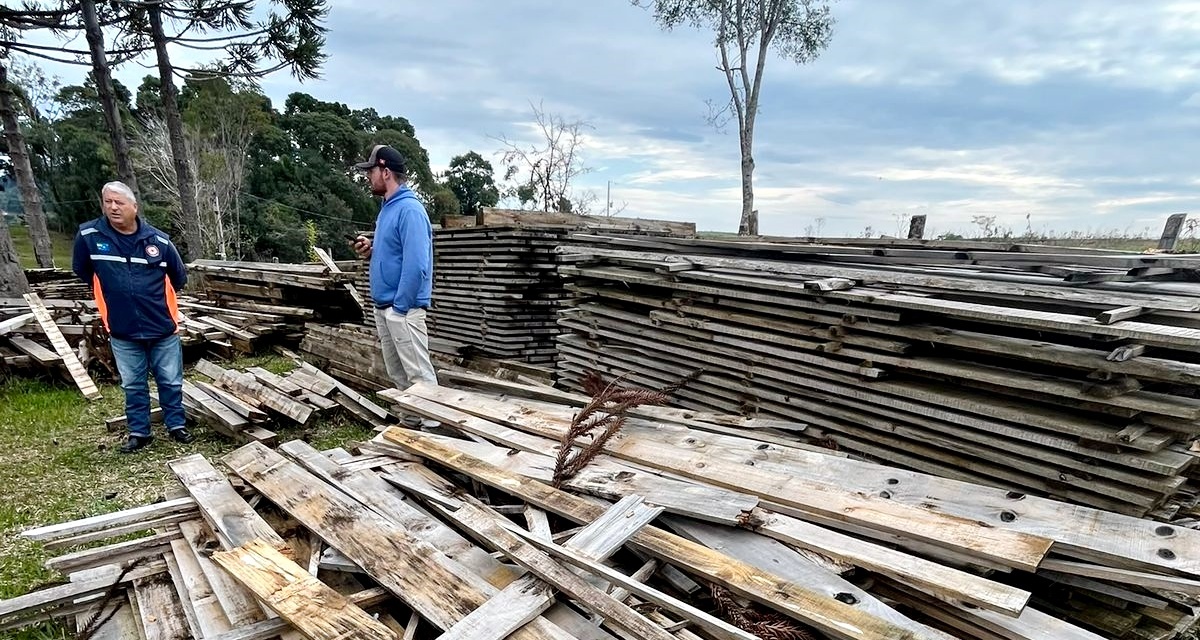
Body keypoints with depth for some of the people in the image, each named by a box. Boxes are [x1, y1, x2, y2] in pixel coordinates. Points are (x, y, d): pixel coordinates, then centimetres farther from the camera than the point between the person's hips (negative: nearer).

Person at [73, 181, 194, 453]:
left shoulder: (159, 240, -7)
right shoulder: (88, 235, -6)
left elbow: (179, 278, 8)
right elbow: (82, 271, 12)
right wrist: (112, 291, 15)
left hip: (163, 327, -1)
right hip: (122, 330, 1)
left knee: (171, 381, 10)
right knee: (133, 385, 13)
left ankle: (177, 426, 25)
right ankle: (139, 433, 25)